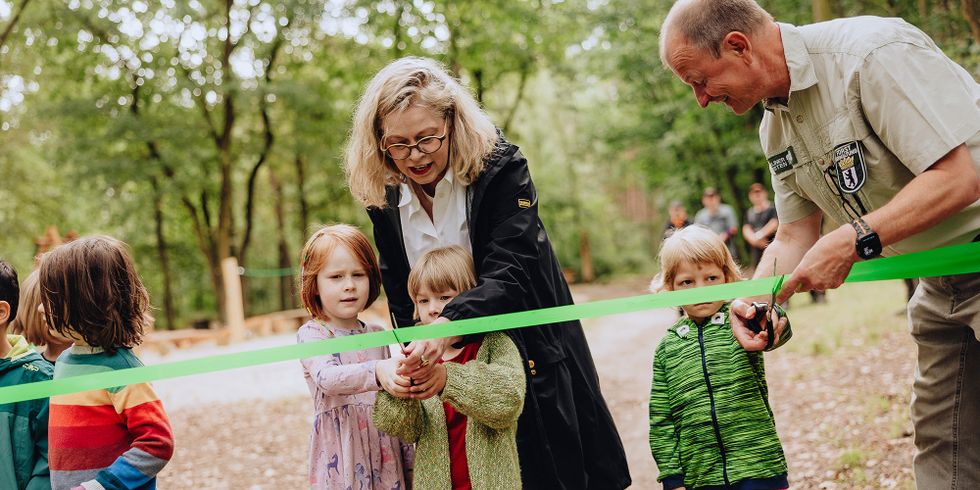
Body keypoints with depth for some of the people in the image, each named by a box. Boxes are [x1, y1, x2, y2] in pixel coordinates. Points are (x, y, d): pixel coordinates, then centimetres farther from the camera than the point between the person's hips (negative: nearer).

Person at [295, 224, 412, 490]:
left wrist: (409, 461, 16)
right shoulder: (311, 334, -6)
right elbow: (327, 378, -27)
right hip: (342, 458, -4)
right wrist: (377, 371, -43)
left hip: (386, 458, 4)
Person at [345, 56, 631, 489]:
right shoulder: (383, 198, -2)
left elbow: (509, 275, -26)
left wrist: (448, 326, -42)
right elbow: (401, 300, 3)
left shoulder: (500, 169, -16)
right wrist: (416, 359, -14)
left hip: (531, 357, -3)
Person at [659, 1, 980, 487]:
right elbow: (795, 234, 12)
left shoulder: (876, 53, -22)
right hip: (940, 283, 8)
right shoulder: (775, 126, 6)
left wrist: (853, 241, -27)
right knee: (940, 446, 8)